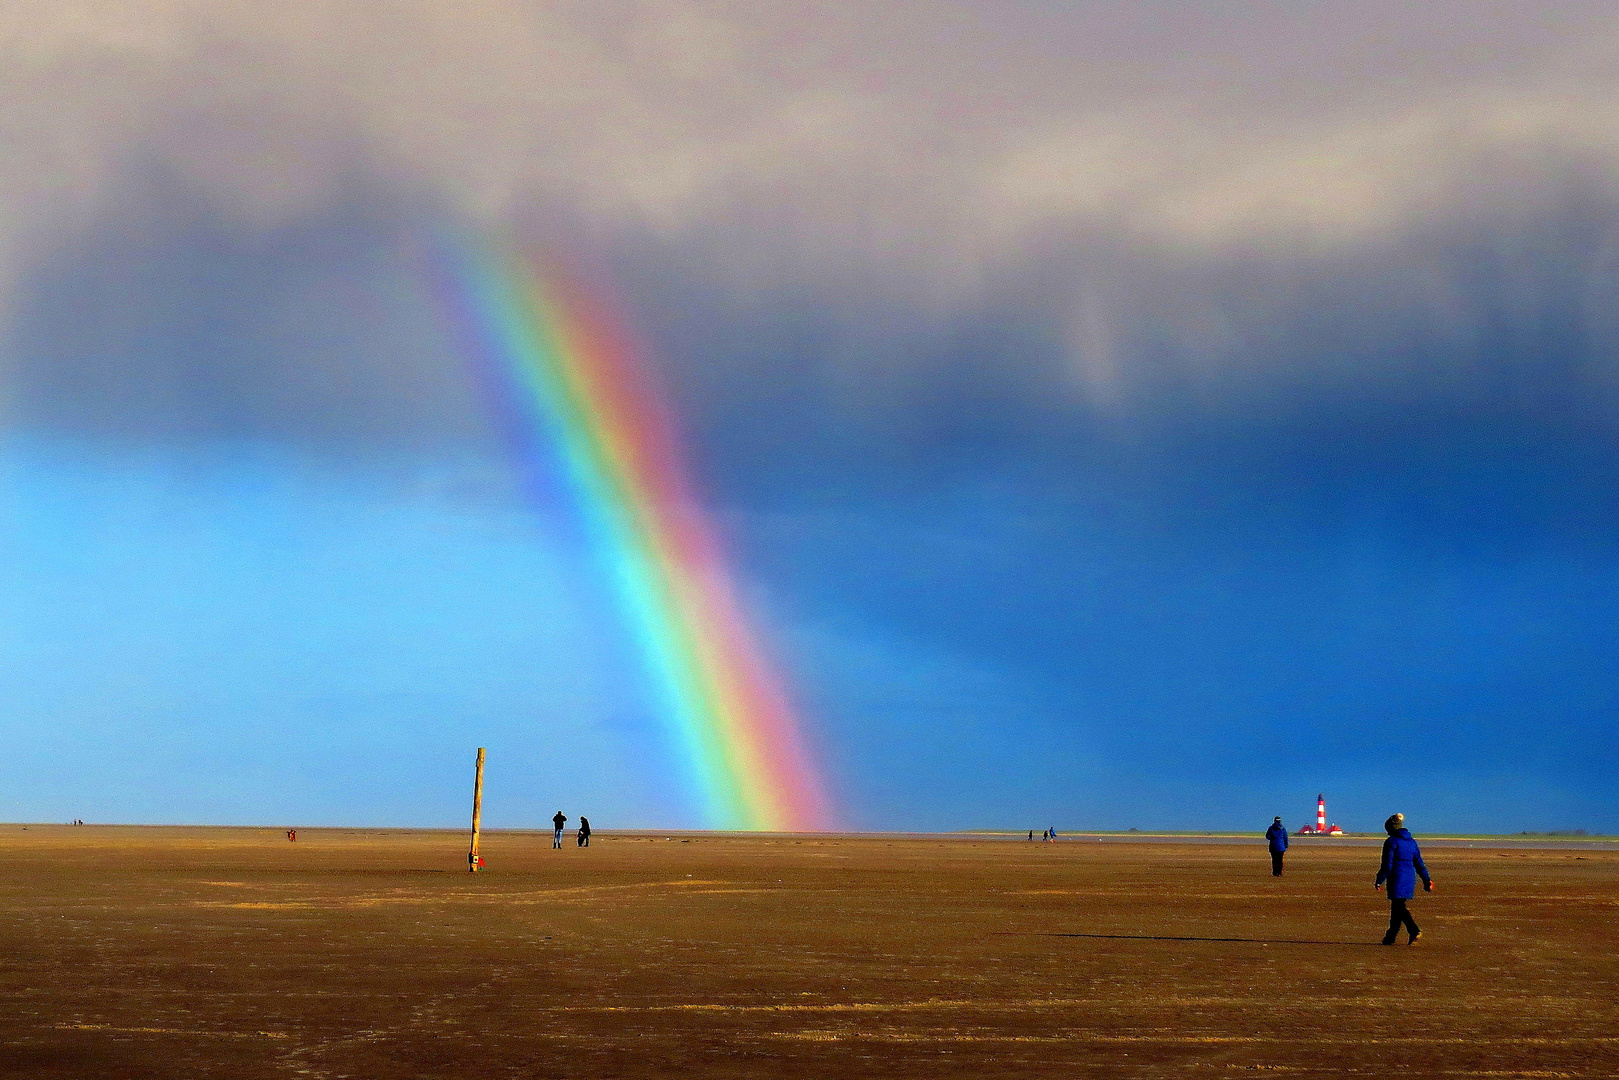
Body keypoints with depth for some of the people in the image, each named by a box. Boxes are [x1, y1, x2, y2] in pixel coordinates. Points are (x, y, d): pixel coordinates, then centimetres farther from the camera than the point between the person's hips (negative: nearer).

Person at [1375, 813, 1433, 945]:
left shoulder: (1391, 842, -8)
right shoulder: (1412, 842, 12)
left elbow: (1387, 865, -12)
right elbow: (1419, 863, 14)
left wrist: (1379, 881, -8)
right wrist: (1427, 880, 18)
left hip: (1396, 878, -7)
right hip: (1410, 878, 7)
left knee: (1399, 907, -6)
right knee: (1397, 907, 14)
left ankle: (1414, 930, -25)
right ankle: (1390, 937, 19)